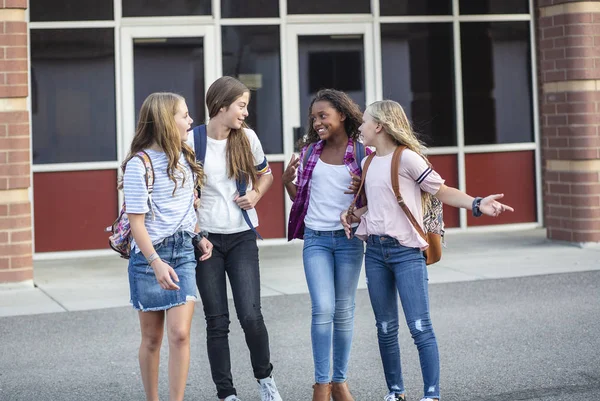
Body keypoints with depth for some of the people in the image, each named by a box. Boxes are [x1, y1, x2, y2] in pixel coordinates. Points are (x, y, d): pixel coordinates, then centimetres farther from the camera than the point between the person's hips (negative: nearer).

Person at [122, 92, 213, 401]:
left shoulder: (184, 157, 7)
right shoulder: (139, 164, -13)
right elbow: (136, 221, -14)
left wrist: (198, 236, 8)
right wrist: (156, 263, -21)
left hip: (183, 251, 4)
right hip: (149, 255, -4)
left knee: (179, 334, -8)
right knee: (152, 338, 7)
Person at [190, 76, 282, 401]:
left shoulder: (247, 138, 1)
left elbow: (265, 174, 18)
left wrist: (255, 195, -2)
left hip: (242, 238, 2)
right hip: (207, 239, -1)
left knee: (251, 314, -9)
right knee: (217, 321, 3)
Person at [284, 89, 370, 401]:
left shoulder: (362, 152, -1)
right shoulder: (309, 151, 7)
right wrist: (287, 180, -4)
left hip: (349, 237, -1)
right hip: (316, 238, 1)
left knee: (344, 311, 6)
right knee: (323, 309, -9)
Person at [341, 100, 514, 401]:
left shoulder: (406, 157, -8)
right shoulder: (370, 163, 13)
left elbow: (443, 192, -7)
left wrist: (477, 205, -22)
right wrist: (352, 215, 6)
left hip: (406, 252, -7)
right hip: (375, 253, 7)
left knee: (420, 327, -10)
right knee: (386, 329, 10)